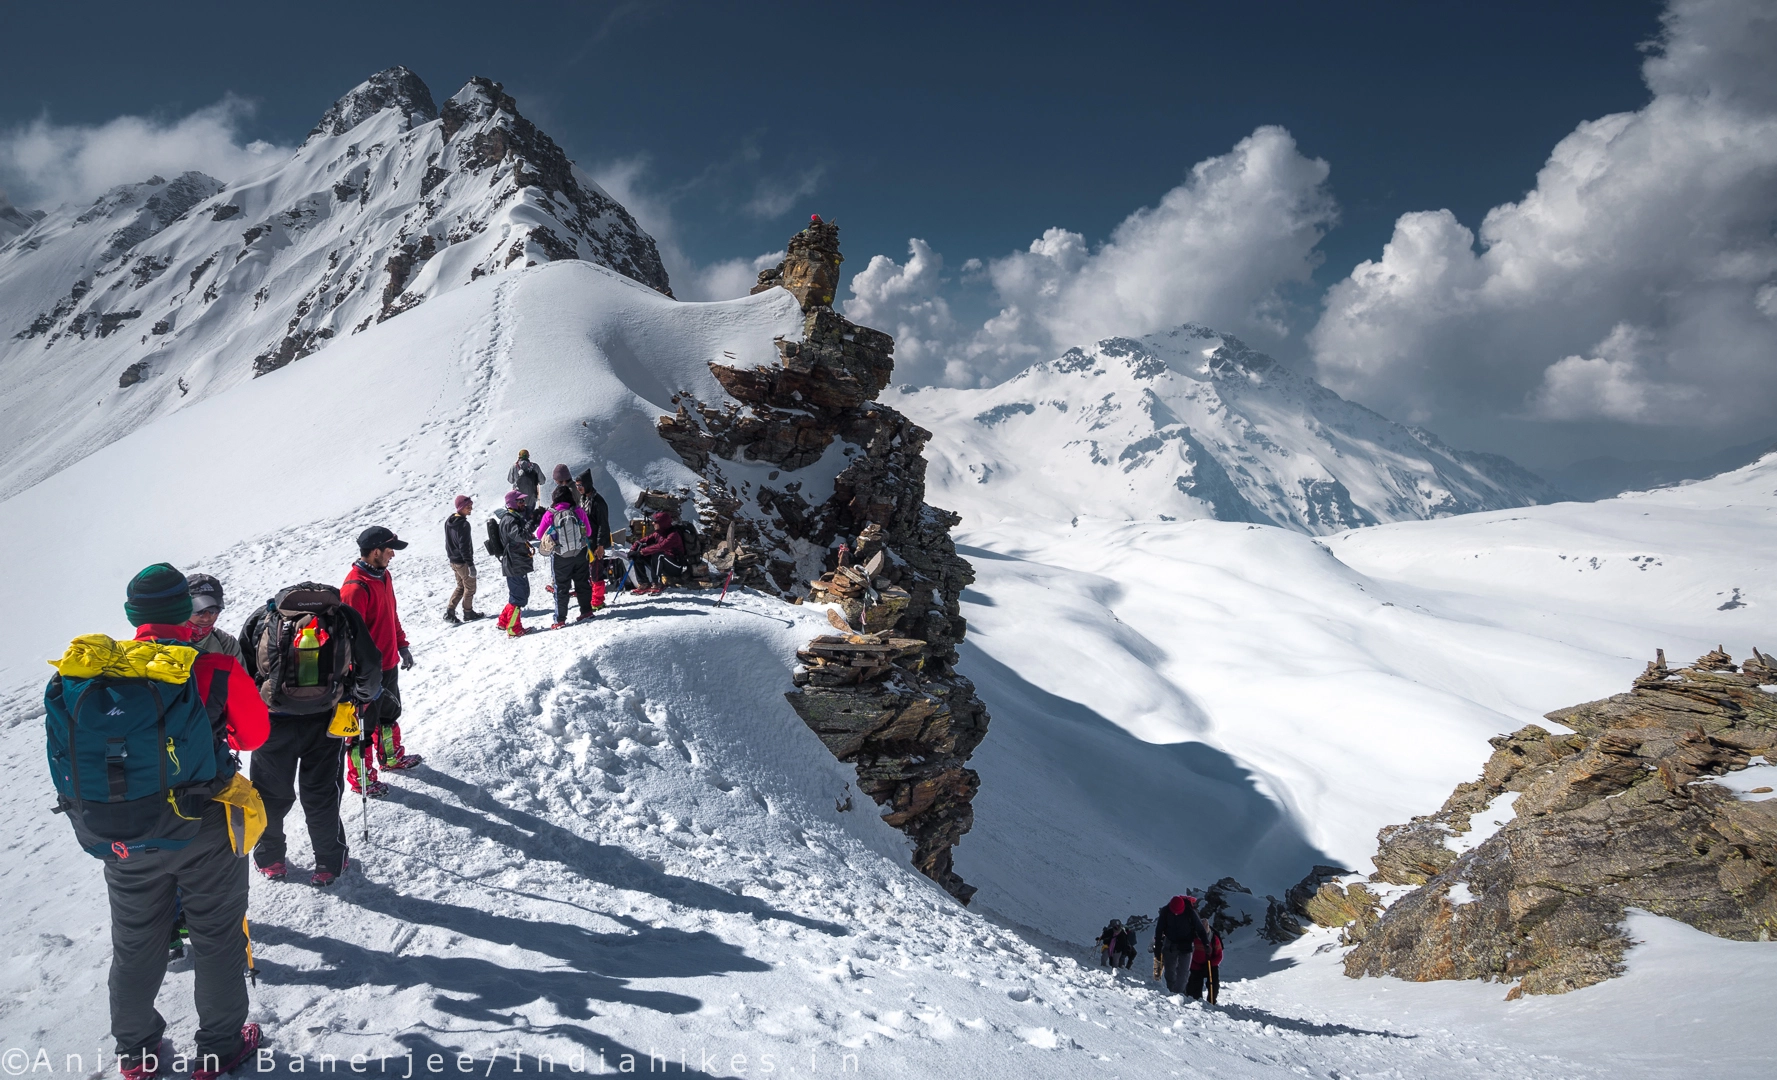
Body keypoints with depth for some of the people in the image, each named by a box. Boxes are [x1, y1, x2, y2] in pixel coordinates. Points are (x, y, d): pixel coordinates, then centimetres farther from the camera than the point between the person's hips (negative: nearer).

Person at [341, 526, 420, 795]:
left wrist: (402, 645, 17)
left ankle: (390, 756, 47)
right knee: (365, 725, 7)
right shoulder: (355, 588, -27)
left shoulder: (383, 576, 3)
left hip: (389, 664, 9)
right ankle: (361, 779, 22)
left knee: (390, 712, 27)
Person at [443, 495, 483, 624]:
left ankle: (449, 612, 12)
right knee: (470, 588, 9)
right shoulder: (464, 524, -22)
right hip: (463, 562, -8)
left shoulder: (448, 521, 5)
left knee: (460, 586, 19)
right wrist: (471, 564, -20)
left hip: (453, 561, 8)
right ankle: (468, 613, 19)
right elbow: (464, 547, -23)